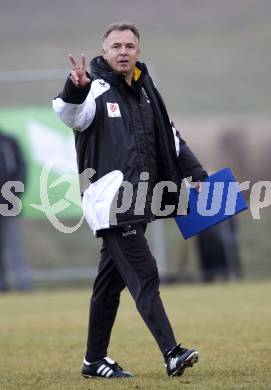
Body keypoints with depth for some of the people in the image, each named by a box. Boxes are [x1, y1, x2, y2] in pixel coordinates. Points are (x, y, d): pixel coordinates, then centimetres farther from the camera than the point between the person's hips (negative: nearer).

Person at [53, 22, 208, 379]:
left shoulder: (145, 91, 17)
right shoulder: (97, 88, -6)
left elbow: (169, 138, 27)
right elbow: (74, 115, -28)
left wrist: (196, 175, 25)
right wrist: (75, 91, -49)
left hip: (139, 199, 7)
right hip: (111, 198, -7)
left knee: (112, 281, 12)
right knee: (144, 275, -14)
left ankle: (95, 360, 19)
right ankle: (172, 354, -18)